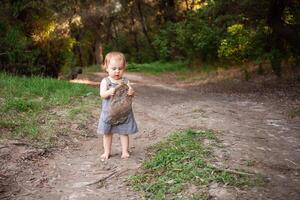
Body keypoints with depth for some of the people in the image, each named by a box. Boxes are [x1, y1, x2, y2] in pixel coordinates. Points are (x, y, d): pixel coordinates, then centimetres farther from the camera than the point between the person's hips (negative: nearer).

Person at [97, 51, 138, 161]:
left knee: (124, 133, 8)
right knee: (107, 133, 10)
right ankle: (107, 152, 25)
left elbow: (131, 92, -1)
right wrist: (109, 92, -38)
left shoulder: (125, 81, 1)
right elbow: (102, 94, -17)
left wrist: (131, 92, -25)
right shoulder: (105, 81, -5)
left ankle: (125, 152, 22)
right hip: (109, 112, -1)